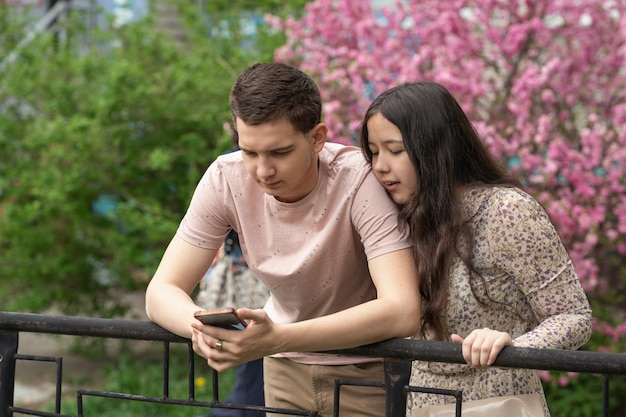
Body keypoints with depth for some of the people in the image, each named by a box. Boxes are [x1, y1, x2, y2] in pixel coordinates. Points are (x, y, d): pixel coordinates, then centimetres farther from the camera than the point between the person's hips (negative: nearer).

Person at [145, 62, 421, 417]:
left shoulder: (360, 180, -29)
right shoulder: (225, 180, -17)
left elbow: (403, 312, -38)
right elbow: (162, 292, -14)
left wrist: (277, 338, -47)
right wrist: (203, 327, -38)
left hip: (369, 370, -3)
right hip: (286, 366, 3)